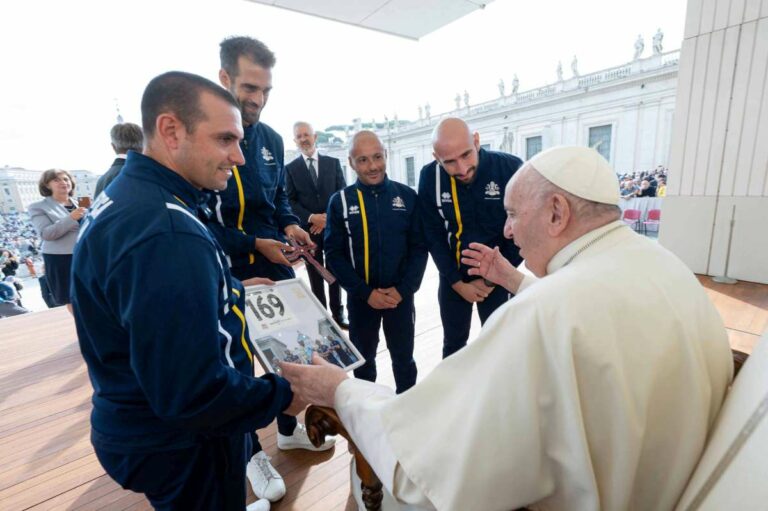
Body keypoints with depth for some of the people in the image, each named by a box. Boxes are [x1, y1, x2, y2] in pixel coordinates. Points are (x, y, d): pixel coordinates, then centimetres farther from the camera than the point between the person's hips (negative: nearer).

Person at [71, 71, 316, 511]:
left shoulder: (128, 196, 2)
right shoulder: (165, 232, -33)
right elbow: (193, 393, -33)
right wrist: (282, 395, -18)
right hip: (182, 445, -8)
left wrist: (228, 294, 9)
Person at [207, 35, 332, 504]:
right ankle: (252, 452, 33)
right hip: (226, 273, -5)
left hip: (277, 266, 6)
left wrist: (291, 225, -5)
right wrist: (254, 245, -19)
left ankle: (289, 429, 42)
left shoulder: (271, 139, 7)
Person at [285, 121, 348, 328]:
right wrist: (311, 218, -16)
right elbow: (290, 201, -2)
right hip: (308, 230, -1)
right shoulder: (290, 168, 4)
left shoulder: (333, 163, 7)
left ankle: (337, 313, 23)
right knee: (316, 277, 6)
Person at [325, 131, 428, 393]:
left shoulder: (407, 196, -3)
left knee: (404, 357, 17)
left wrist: (402, 289, -13)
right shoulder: (340, 201, -5)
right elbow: (334, 254, -7)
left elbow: (419, 247, -3)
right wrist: (366, 292, -14)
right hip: (360, 298, 0)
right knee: (364, 358, 19)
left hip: (401, 295, 0)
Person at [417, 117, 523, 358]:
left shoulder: (510, 168, -20)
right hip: (453, 277, 2)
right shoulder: (430, 177, -14)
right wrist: (457, 283, -7)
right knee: (453, 344, 18)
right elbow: (433, 236, -7)